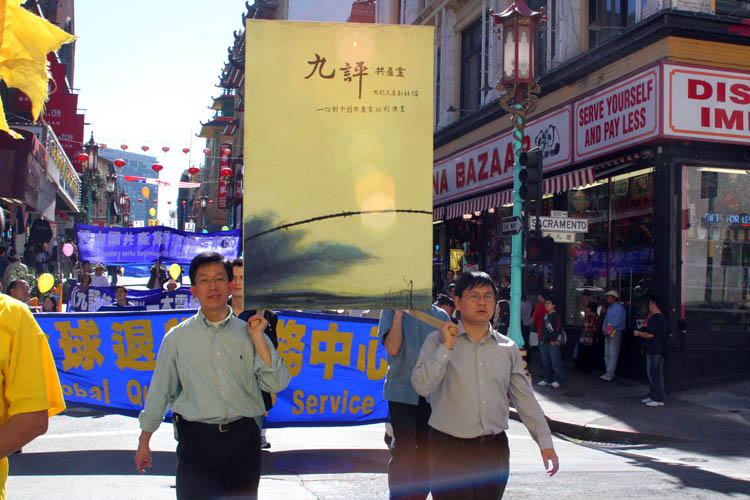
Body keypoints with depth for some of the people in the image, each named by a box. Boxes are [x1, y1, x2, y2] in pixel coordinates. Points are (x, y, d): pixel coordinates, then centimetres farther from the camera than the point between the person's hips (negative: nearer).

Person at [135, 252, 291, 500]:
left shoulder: (248, 333, 5)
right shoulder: (177, 337, 4)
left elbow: (277, 384, -3)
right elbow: (159, 391, 11)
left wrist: (258, 338, -8)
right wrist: (144, 441, 13)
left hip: (243, 440, 2)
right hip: (197, 441, -1)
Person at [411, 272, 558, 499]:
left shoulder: (508, 348, 7)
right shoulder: (438, 340, -2)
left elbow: (525, 399, 10)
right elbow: (422, 386, -15)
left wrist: (546, 444, 6)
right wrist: (447, 347, -17)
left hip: (495, 450, 3)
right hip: (450, 449, -3)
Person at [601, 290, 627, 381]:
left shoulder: (619, 308, -8)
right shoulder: (609, 308, 20)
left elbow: (616, 322, -15)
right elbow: (606, 320, 19)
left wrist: (609, 331, -13)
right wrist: (604, 330, 3)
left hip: (616, 333, -9)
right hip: (608, 334, 9)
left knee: (613, 355, -9)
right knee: (607, 354, 8)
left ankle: (609, 374, -12)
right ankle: (610, 374, 12)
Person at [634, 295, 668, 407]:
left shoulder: (653, 318, -17)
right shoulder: (663, 318, 13)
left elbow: (650, 334, -23)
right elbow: (668, 333, 20)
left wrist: (639, 333, -8)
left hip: (654, 350, -10)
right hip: (660, 350, 10)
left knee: (654, 374, -5)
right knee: (651, 373, 17)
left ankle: (659, 399, -3)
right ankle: (652, 396, 23)